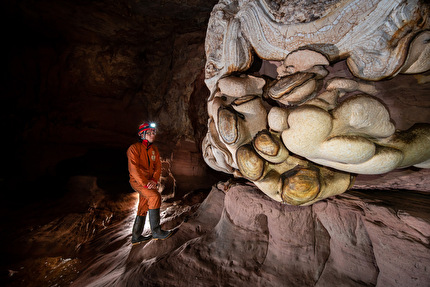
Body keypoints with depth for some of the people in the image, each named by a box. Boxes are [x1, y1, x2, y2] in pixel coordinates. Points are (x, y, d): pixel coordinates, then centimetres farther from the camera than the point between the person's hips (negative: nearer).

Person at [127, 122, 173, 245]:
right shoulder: (134, 148, -10)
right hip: (137, 181, -7)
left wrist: (154, 180, -11)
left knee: (143, 208, 12)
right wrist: (145, 183, -23)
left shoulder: (154, 149, 10)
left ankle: (136, 237, 27)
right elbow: (133, 169, -17)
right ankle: (156, 231, -18)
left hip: (150, 182, 7)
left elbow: (158, 166, 6)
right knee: (155, 196, -27)